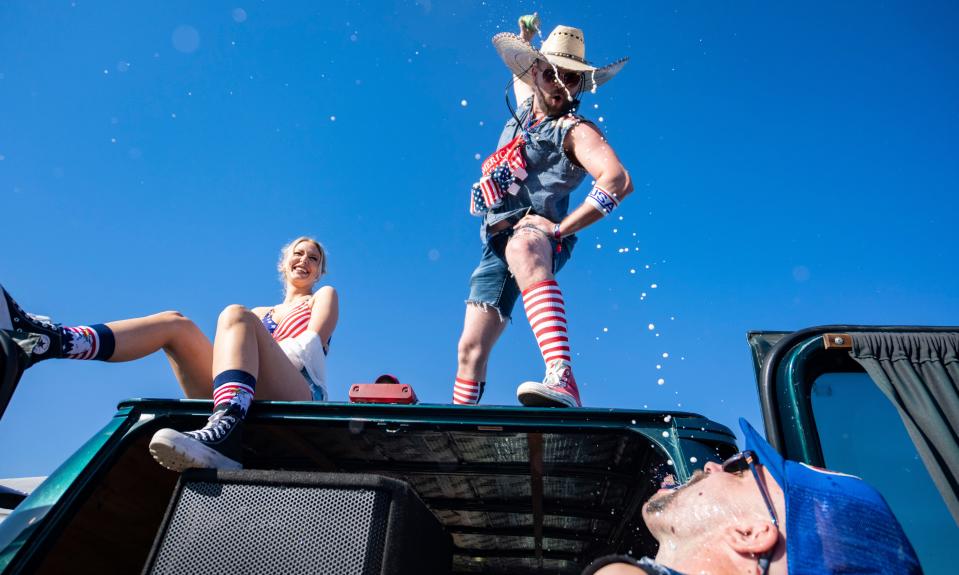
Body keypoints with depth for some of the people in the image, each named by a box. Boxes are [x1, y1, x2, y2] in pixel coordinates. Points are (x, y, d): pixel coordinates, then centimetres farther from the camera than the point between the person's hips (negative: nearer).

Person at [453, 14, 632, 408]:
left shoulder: (575, 130, -3)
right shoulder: (524, 110, 19)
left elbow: (618, 180, -21)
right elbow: (520, 74, 46)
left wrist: (560, 228, -23)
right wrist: (525, 38, 37)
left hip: (538, 235, -7)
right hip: (497, 244, 7)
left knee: (521, 248, -45)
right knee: (470, 349, 3)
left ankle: (562, 381, -60)